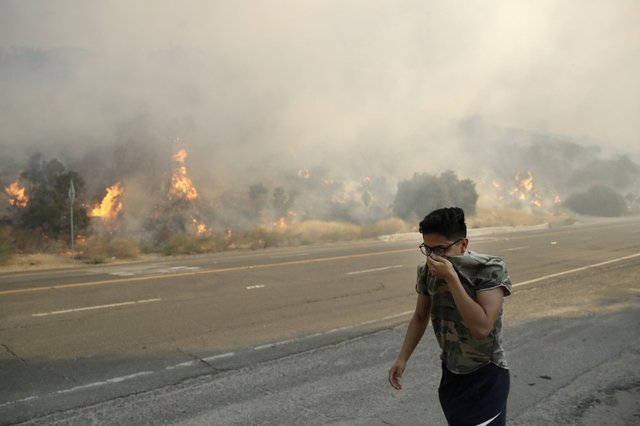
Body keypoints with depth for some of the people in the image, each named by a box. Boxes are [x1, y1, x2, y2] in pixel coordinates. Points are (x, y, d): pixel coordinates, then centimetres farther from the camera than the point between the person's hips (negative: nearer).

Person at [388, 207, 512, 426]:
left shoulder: (491, 270, -23)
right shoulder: (427, 270, -7)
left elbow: (481, 328, -33)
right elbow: (420, 317, 8)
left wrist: (451, 278, -35)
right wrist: (402, 358, 2)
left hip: (485, 377, -5)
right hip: (450, 373, 5)